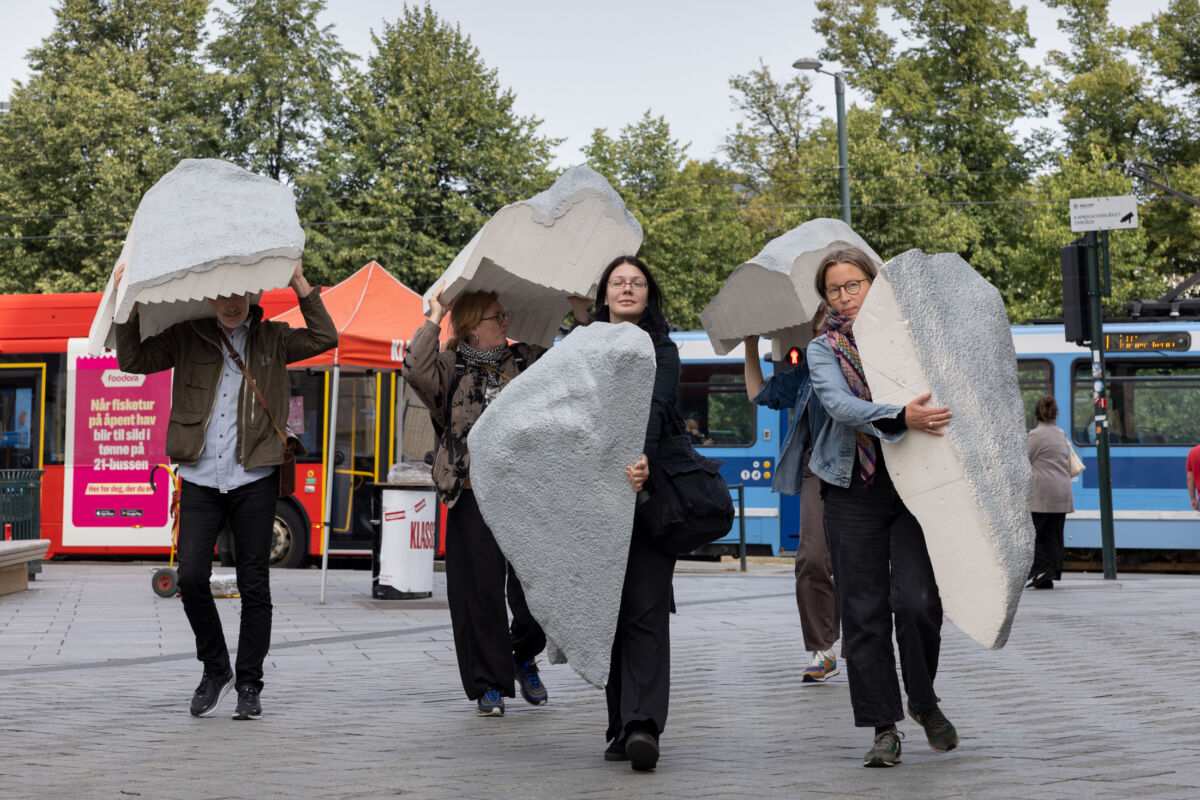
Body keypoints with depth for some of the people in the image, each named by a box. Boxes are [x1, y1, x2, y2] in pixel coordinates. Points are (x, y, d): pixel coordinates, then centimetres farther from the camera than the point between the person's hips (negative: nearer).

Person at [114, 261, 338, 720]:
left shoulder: (271, 339, 8)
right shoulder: (187, 338, 8)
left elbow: (324, 338, -2)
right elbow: (134, 361, 5)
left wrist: (300, 285, -6)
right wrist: (129, 307, -4)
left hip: (254, 480, 0)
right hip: (200, 480, 0)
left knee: (254, 586, 2)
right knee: (191, 577, -10)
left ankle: (249, 686, 12)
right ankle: (215, 669, 12)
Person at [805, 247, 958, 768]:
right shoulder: (824, 349, 6)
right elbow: (840, 404, -14)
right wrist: (900, 417, -30)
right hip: (854, 490, 0)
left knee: (917, 601, -11)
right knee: (864, 611, 0)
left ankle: (924, 700, 16)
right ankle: (884, 727, 9)